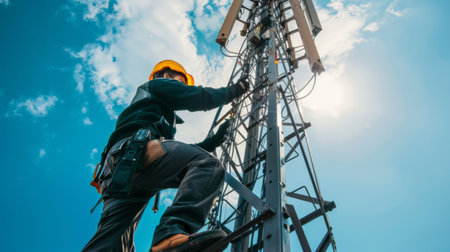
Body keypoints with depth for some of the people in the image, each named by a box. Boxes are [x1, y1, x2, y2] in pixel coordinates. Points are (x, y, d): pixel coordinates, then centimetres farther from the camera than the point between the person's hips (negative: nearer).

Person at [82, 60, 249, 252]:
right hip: (134, 151, -9)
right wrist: (233, 90, 27)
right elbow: (199, 99, 11)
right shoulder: (158, 84, 26)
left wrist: (214, 140, 39)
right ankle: (172, 233, -48)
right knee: (208, 165, -25)